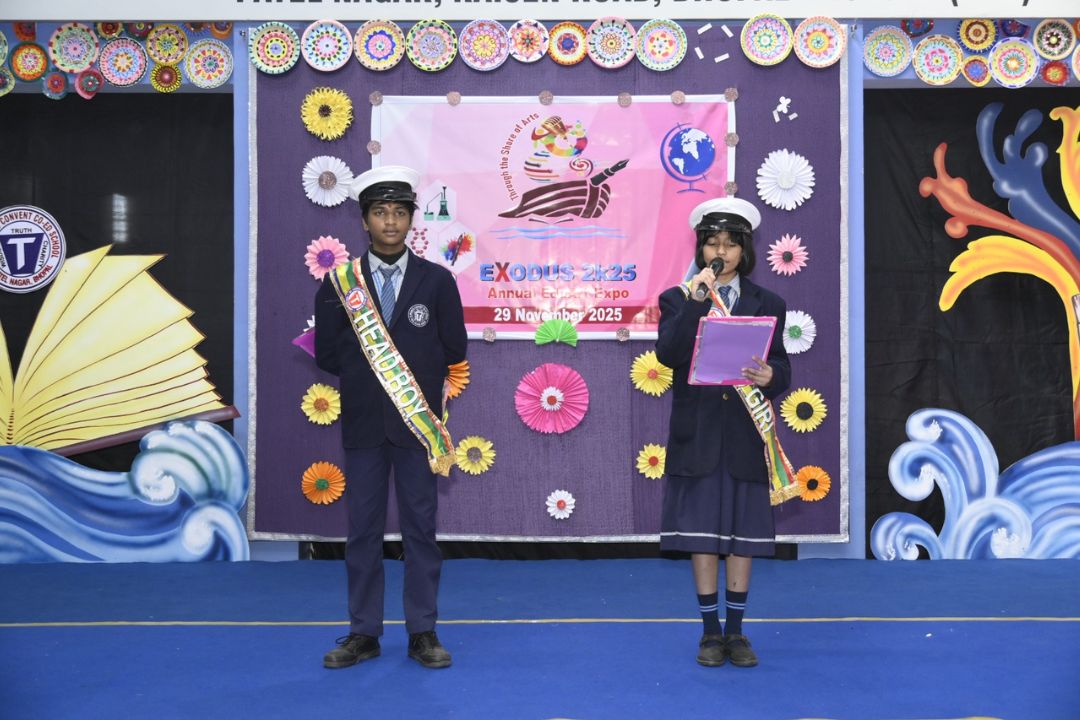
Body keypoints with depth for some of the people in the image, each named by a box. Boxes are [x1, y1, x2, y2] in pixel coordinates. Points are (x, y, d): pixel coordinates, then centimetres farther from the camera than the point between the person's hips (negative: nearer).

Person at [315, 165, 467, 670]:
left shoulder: (436, 281, 1)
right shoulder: (339, 282, 3)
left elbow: (454, 350, 2)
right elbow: (327, 354, 4)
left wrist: (415, 376, 2)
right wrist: (365, 375, 1)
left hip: (417, 420, -1)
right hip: (363, 422, 1)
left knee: (420, 527, 5)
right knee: (363, 529, 6)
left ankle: (423, 633, 14)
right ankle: (363, 634, 16)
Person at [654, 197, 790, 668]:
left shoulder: (767, 305, 7)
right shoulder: (677, 299, 3)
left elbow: (782, 368, 0)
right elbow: (667, 355, -13)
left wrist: (769, 376, -22)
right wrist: (694, 301, -19)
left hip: (745, 434, 1)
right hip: (697, 434, -1)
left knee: (742, 532, 6)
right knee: (701, 532, 3)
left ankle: (736, 631, 17)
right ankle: (711, 632, 14)